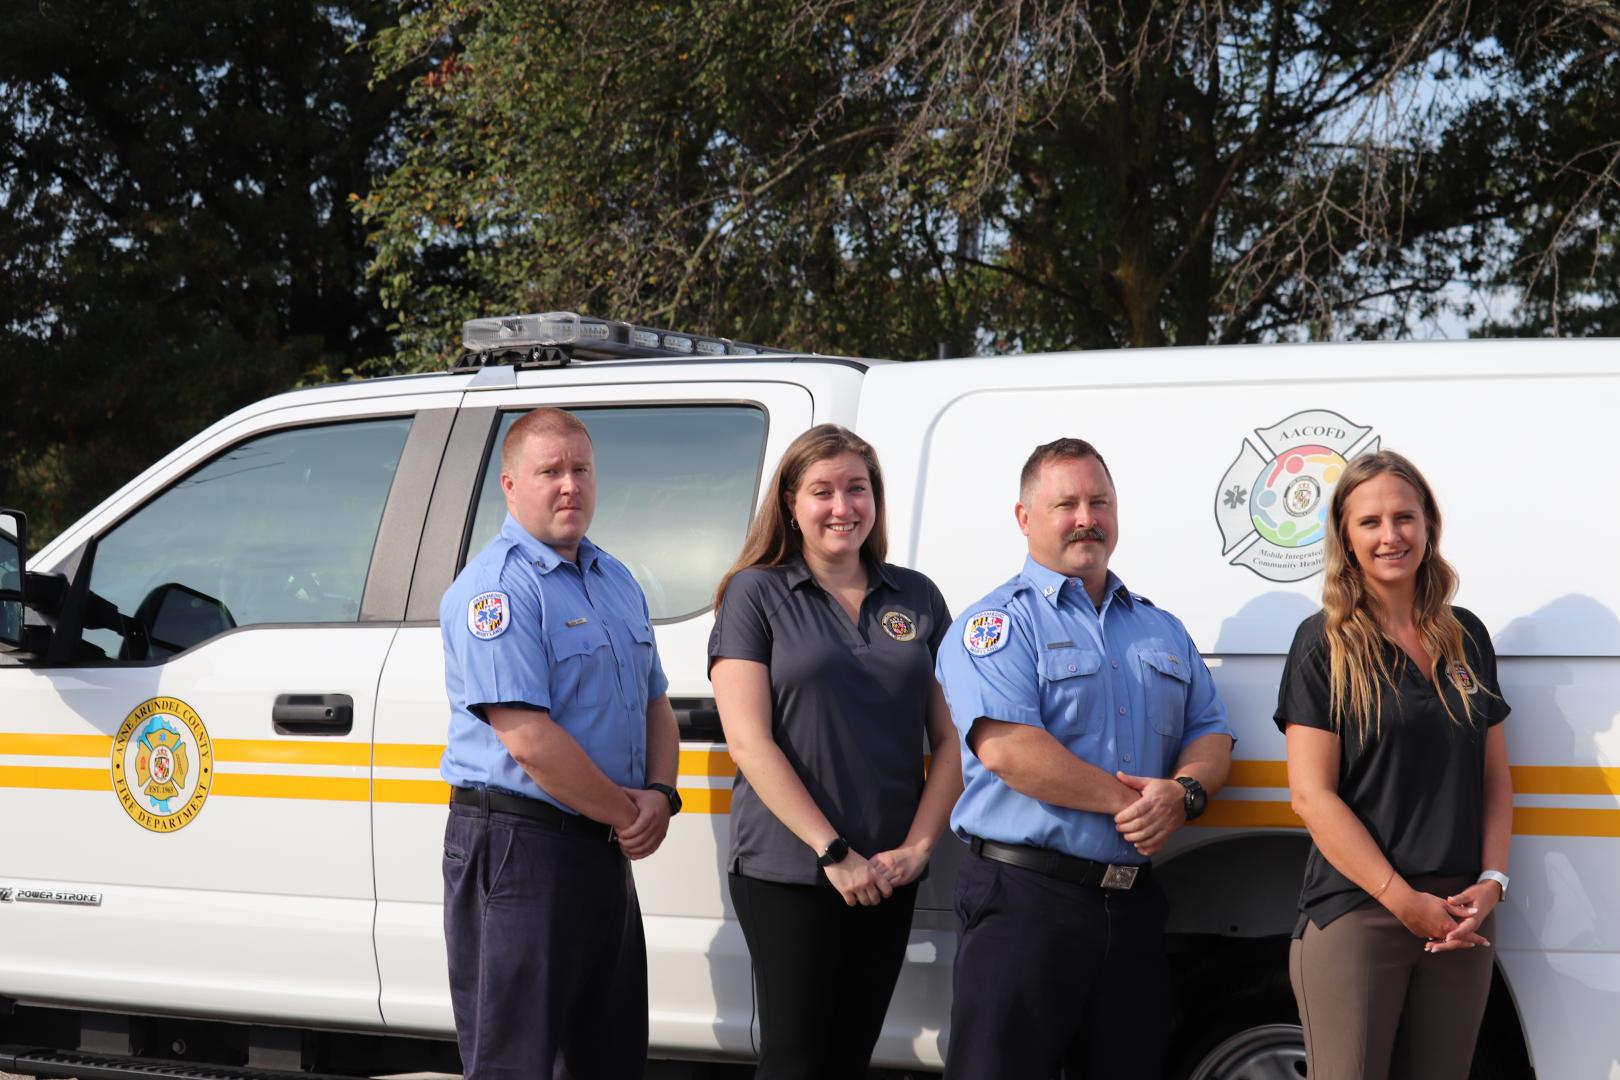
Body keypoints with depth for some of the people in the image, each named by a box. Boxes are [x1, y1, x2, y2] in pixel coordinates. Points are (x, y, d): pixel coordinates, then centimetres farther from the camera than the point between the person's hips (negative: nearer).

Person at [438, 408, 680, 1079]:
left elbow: (655, 704, 21)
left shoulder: (616, 582, 14)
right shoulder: (498, 587, -14)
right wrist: (627, 814, -13)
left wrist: (658, 794, 0)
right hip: (518, 847, -9)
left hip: (603, 850, 9)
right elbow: (528, 739, -22)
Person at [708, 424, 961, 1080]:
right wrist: (833, 852, -15)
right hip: (787, 871, -4)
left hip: (886, 876, 4)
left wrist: (917, 847, -5)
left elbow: (951, 739, 8)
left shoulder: (917, 599, 10)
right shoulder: (756, 594, -1)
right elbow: (749, 742, -9)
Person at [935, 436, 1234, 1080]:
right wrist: (1128, 801, -15)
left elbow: (1211, 736, 15)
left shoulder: (1162, 630, 18)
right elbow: (1007, 749, -18)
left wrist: (1182, 793, -9)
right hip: (1022, 897, -6)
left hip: (1133, 904, 6)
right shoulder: (998, 623, -4)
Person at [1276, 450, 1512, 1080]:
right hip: (1354, 912, -4)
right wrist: (1407, 903, -14)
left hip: (1460, 918, 4)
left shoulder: (1467, 639, 11)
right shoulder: (1325, 644, -3)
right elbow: (1312, 796, -9)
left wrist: (1491, 881, -4)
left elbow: (1495, 779, 13)